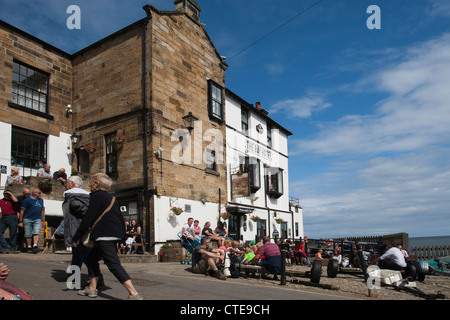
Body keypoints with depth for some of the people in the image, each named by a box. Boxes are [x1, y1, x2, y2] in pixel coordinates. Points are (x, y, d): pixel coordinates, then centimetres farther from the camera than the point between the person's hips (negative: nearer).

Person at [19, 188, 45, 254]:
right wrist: (20, 221, -4)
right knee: (28, 234, 3)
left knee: (36, 233, -13)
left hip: (37, 220, 3)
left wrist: (43, 221, 19)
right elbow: (22, 211, -1)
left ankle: (35, 246, -18)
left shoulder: (41, 200, 17)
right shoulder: (27, 200, 0)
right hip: (27, 219, -3)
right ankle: (29, 247, 15)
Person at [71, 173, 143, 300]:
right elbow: (121, 219, 20)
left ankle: (134, 294, -19)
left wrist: (75, 238, -6)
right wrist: (122, 236, 25)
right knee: (91, 259, 21)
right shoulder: (112, 198, 20)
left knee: (114, 264, -13)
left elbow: (87, 219, -11)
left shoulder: (97, 196, -6)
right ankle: (91, 289, 25)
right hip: (114, 236, 10)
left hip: (104, 237, -10)